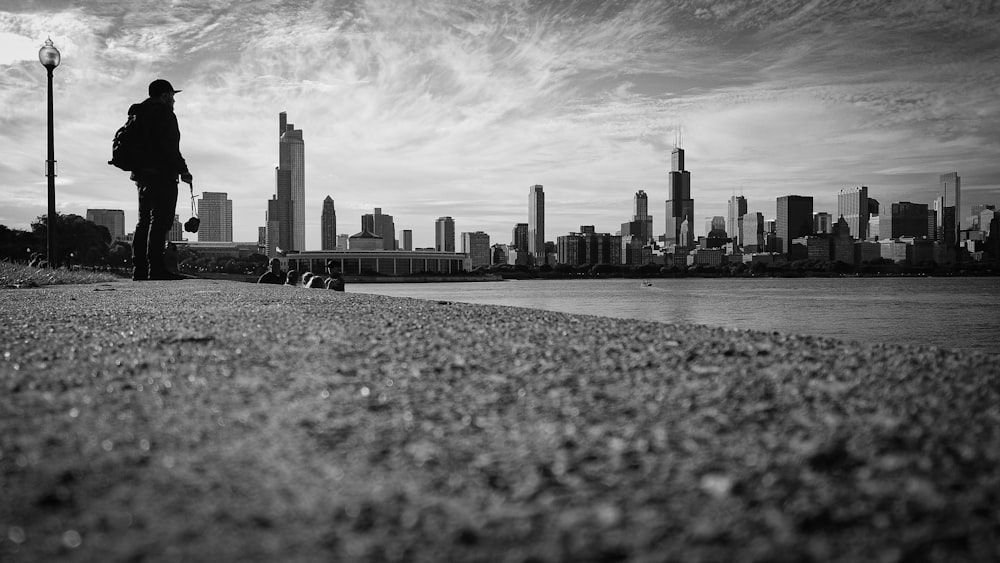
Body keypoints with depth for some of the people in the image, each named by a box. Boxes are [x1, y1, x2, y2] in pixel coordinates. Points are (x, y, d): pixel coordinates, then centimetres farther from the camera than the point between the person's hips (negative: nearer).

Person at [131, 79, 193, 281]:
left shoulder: (138, 114, 21)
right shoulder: (163, 113, -8)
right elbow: (169, 147, -17)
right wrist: (183, 170, -13)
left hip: (142, 174, 10)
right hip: (161, 174, -9)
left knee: (144, 222, 10)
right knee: (160, 221, -11)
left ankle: (139, 269, 8)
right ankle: (156, 268, -15)